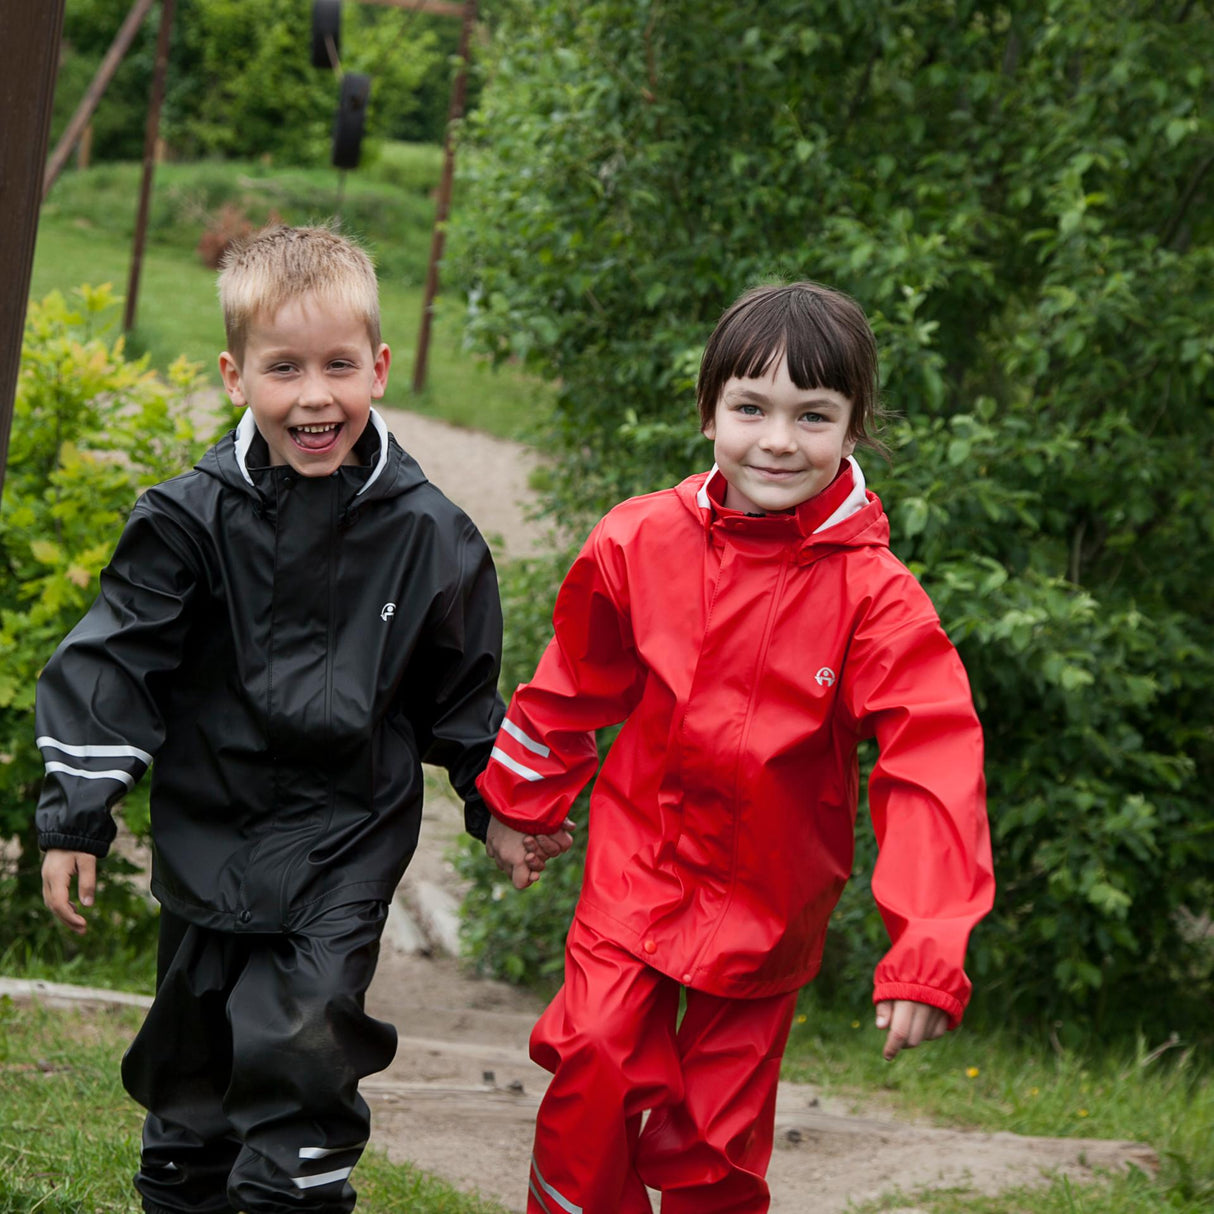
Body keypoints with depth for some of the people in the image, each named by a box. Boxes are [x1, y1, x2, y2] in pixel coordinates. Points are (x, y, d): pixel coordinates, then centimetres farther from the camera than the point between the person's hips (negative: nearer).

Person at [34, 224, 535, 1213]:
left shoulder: (425, 534, -4)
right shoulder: (190, 519, -7)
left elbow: (462, 686, 9)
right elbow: (113, 665, -4)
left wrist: (496, 801, 13)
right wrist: (76, 815, -6)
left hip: (346, 842, -1)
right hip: (208, 827, 1)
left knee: (304, 1048, -12)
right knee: (192, 1053, 14)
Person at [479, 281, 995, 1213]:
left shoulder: (874, 594, -17)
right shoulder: (642, 542, -8)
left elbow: (933, 769, -21)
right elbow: (575, 684, 9)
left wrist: (929, 954, -29)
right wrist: (522, 804, 22)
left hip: (768, 901, -1)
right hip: (638, 864, 2)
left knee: (716, 1137, 5)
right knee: (594, 1072, -12)